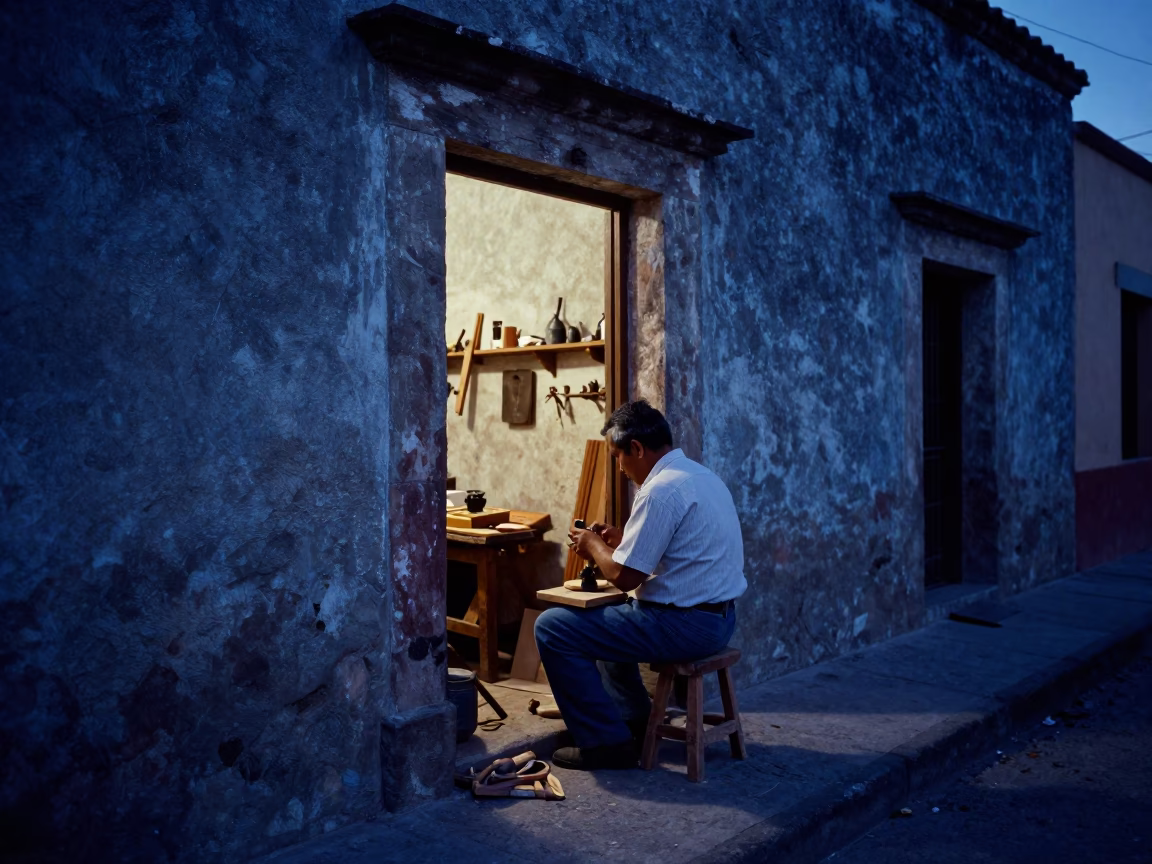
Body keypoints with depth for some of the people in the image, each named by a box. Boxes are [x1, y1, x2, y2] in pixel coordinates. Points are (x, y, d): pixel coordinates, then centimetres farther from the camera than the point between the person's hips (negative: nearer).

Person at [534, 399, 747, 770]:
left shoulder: (661, 490, -20)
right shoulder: (701, 475, 11)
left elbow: (624, 576, -19)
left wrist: (593, 546, -1)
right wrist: (621, 540, 15)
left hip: (685, 625, -10)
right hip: (717, 616, 11)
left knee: (552, 628, -5)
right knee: (606, 617, 31)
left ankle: (605, 742, 0)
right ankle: (636, 722, 30)